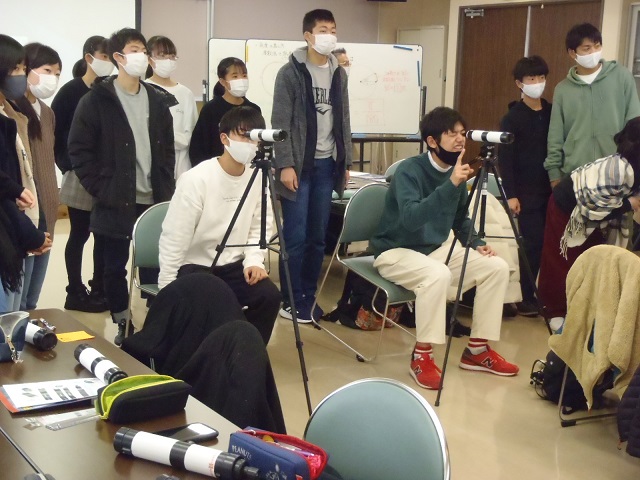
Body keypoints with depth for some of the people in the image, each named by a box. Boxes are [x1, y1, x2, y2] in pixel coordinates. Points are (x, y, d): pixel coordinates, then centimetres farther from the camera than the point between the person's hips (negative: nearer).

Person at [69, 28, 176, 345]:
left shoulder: (158, 100, 10)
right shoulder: (97, 100, -5)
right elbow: (78, 149, -6)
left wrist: (166, 188, 4)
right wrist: (100, 189, -11)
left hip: (154, 202, 3)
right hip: (115, 203, -3)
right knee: (115, 268, 6)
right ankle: (122, 325, 21)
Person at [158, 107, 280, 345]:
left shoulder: (257, 178, -4)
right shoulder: (196, 179, -19)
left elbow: (258, 227, 7)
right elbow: (174, 239, -16)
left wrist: (254, 261, -10)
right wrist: (168, 294, -15)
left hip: (233, 266, 5)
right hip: (193, 266, -4)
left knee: (269, 295, -18)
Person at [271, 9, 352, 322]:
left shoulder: (339, 74, 12)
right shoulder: (290, 73, -5)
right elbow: (280, 123, -9)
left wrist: (346, 162, 12)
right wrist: (285, 164, -15)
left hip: (327, 165, 5)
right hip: (299, 166, -5)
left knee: (318, 237, 7)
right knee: (295, 238, -4)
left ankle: (309, 298, 18)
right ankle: (291, 301, 7)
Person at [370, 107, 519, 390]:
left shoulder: (455, 171, 3)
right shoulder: (409, 170, -19)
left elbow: (461, 219, 18)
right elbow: (411, 218, -37)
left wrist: (476, 244, 0)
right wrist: (450, 185, -41)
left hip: (437, 248, 8)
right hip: (396, 251, -8)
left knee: (497, 267, -5)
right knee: (437, 275, -37)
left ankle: (477, 350, 5)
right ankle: (422, 356, -21)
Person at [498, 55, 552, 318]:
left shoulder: (553, 113, 9)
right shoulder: (512, 118, -2)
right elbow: (505, 158, -6)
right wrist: (511, 194, -12)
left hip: (551, 189, 4)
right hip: (526, 192, -3)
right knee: (532, 245, -4)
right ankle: (528, 298, 7)